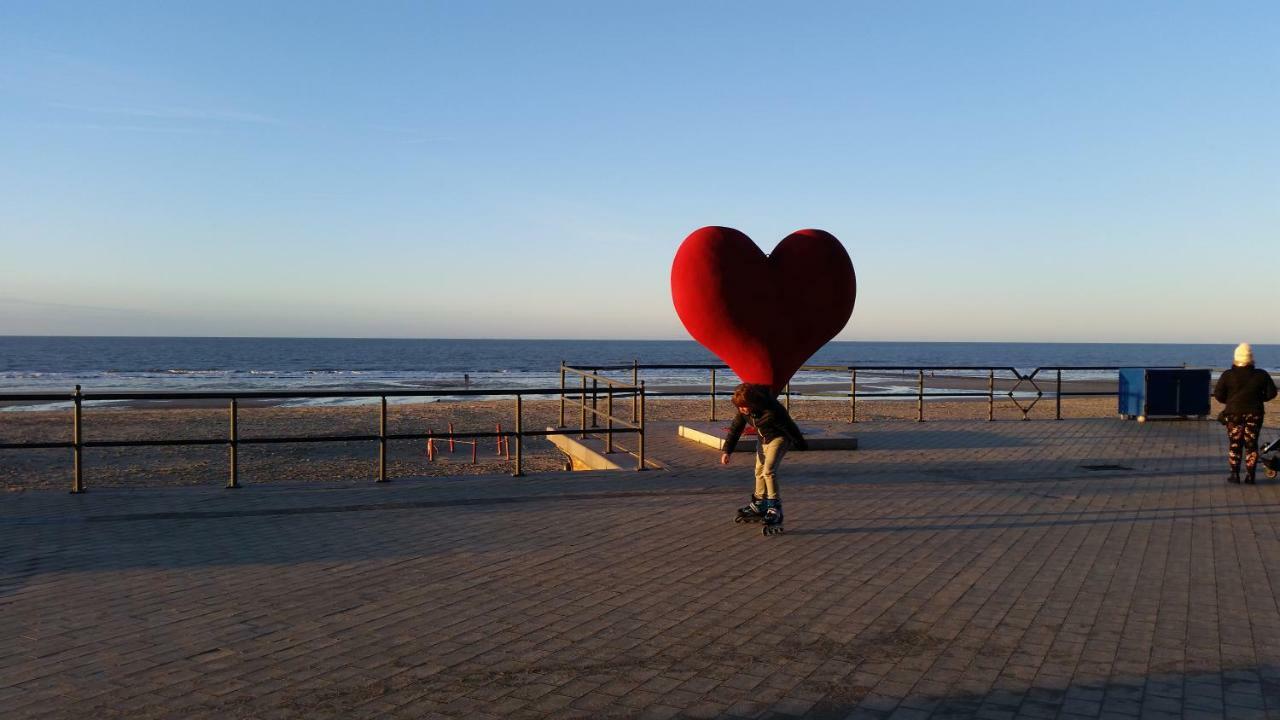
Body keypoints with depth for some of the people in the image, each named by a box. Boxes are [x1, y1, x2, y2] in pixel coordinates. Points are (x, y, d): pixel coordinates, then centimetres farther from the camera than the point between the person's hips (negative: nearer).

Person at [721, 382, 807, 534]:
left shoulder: (772, 411, -37)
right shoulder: (743, 410, -16)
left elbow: (790, 427, -25)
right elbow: (735, 429, -5)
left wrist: (802, 446, -12)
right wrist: (727, 451, -11)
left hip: (779, 438, -8)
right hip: (763, 438, 8)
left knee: (769, 470, -21)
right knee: (759, 470, 13)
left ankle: (775, 509, -17)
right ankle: (759, 506, 27)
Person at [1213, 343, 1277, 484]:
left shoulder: (1228, 375, -8)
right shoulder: (1261, 375, -4)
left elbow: (1218, 393, -9)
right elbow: (1271, 392, 0)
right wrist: (1258, 399, 16)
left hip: (1234, 413, -1)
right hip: (1254, 414, 1)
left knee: (1234, 444, 8)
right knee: (1251, 444, 7)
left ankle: (1234, 474, 5)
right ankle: (1250, 475, 6)